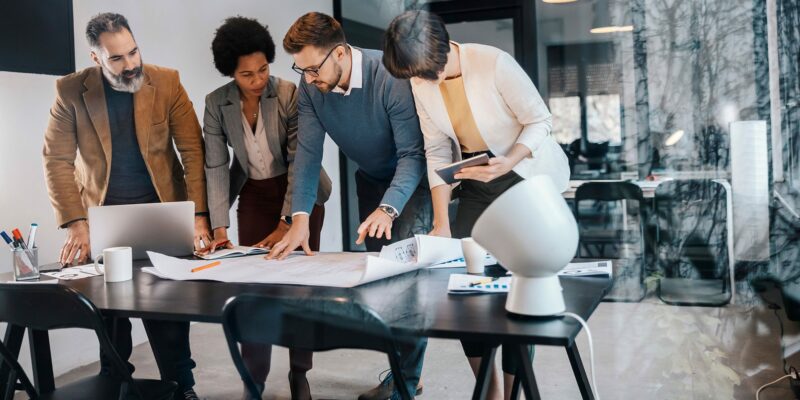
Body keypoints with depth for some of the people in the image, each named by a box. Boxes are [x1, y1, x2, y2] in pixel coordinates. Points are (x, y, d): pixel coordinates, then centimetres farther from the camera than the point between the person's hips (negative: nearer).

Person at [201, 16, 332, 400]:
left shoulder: (290, 94, -19)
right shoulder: (217, 103, -11)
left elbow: (300, 160, -20)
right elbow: (216, 166, -10)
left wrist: (286, 223, -24)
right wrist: (219, 227, -17)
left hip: (300, 194, -2)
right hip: (254, 196, 2)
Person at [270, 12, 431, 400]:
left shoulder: (390, 77, -32)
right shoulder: (310, 88, -17)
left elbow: (413, 153, -33)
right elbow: (307, 152, -17)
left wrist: (388, 209, -47)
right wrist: (300, 217, -29)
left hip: (412, 178, -5)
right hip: (371, 180, 6)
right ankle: (400, 353, 23)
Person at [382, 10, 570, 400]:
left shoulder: (493, 63, -24)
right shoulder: (420, 83, -7)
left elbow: (540, 120, -15)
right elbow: (437, 152, -4)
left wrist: (507, 162, -33)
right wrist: (441, 224, -9)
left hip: (528, 175, -5)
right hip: (476, 183, 6)